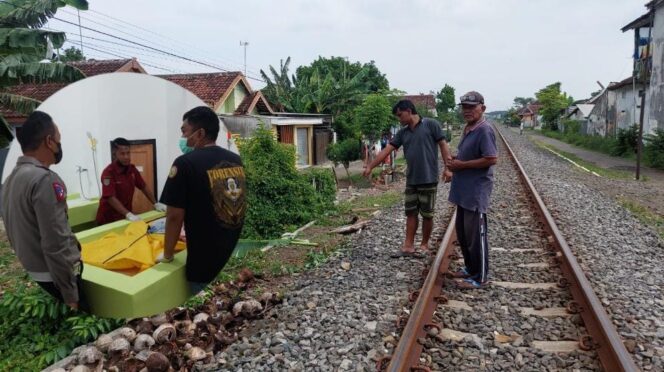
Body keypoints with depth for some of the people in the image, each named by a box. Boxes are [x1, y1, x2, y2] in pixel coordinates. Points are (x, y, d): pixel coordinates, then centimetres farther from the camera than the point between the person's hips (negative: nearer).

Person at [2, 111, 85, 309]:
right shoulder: (45, 180, -22)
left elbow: (17, 230, 13)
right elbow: (55, 245, -25)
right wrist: (70, 294, -20)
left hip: (32, 269, 9)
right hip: (54, 273, -9)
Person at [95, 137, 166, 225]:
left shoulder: (132, 169, -1)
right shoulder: (108, 172, -20)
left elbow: (143, 187, 9)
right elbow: (111, 198, -26)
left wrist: (156, 204, 3)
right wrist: (128, 214, -33)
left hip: (126, 216, 5)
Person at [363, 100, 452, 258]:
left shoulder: (431, 124, -6)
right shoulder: (402, 133, 10)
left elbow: (443, 145, -7)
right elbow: (386, 150, 6)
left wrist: (448, 168, -14)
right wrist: (370, 167, 2)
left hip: (429, 179, -6)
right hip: (411, 180, 6)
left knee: (427, 214, 4)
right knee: (411, 213, 7)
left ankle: (424, 245, 19)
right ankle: (408, 246, 13)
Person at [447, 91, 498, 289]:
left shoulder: (484, 130, -16)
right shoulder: (467, 129, 13)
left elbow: (491, 159, -24)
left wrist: (462, 165, -18)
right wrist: (455, 160, 4)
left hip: (476, 192, -10)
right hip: (464, 191, 10)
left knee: (476, 235, -1)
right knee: (463, 233, 18)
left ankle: (480, 277, 11)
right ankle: (470, 268, 32)